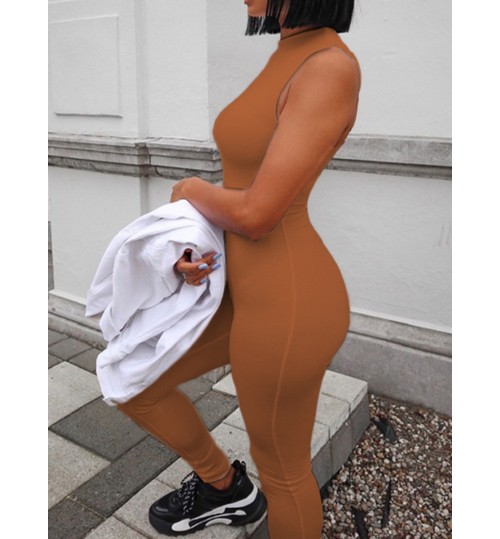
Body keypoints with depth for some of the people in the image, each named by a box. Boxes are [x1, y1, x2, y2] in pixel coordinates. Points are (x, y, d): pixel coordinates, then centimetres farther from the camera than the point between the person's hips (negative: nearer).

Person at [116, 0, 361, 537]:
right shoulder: (288, 54, 11)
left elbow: (256, 214, -22)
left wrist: (190, 190, -1)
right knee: (133, 386, 20)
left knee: (281, 470, 15)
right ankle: (224, 488, 43)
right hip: (244, 285, 9)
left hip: (285, 302, -9)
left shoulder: (332, 67, -19)